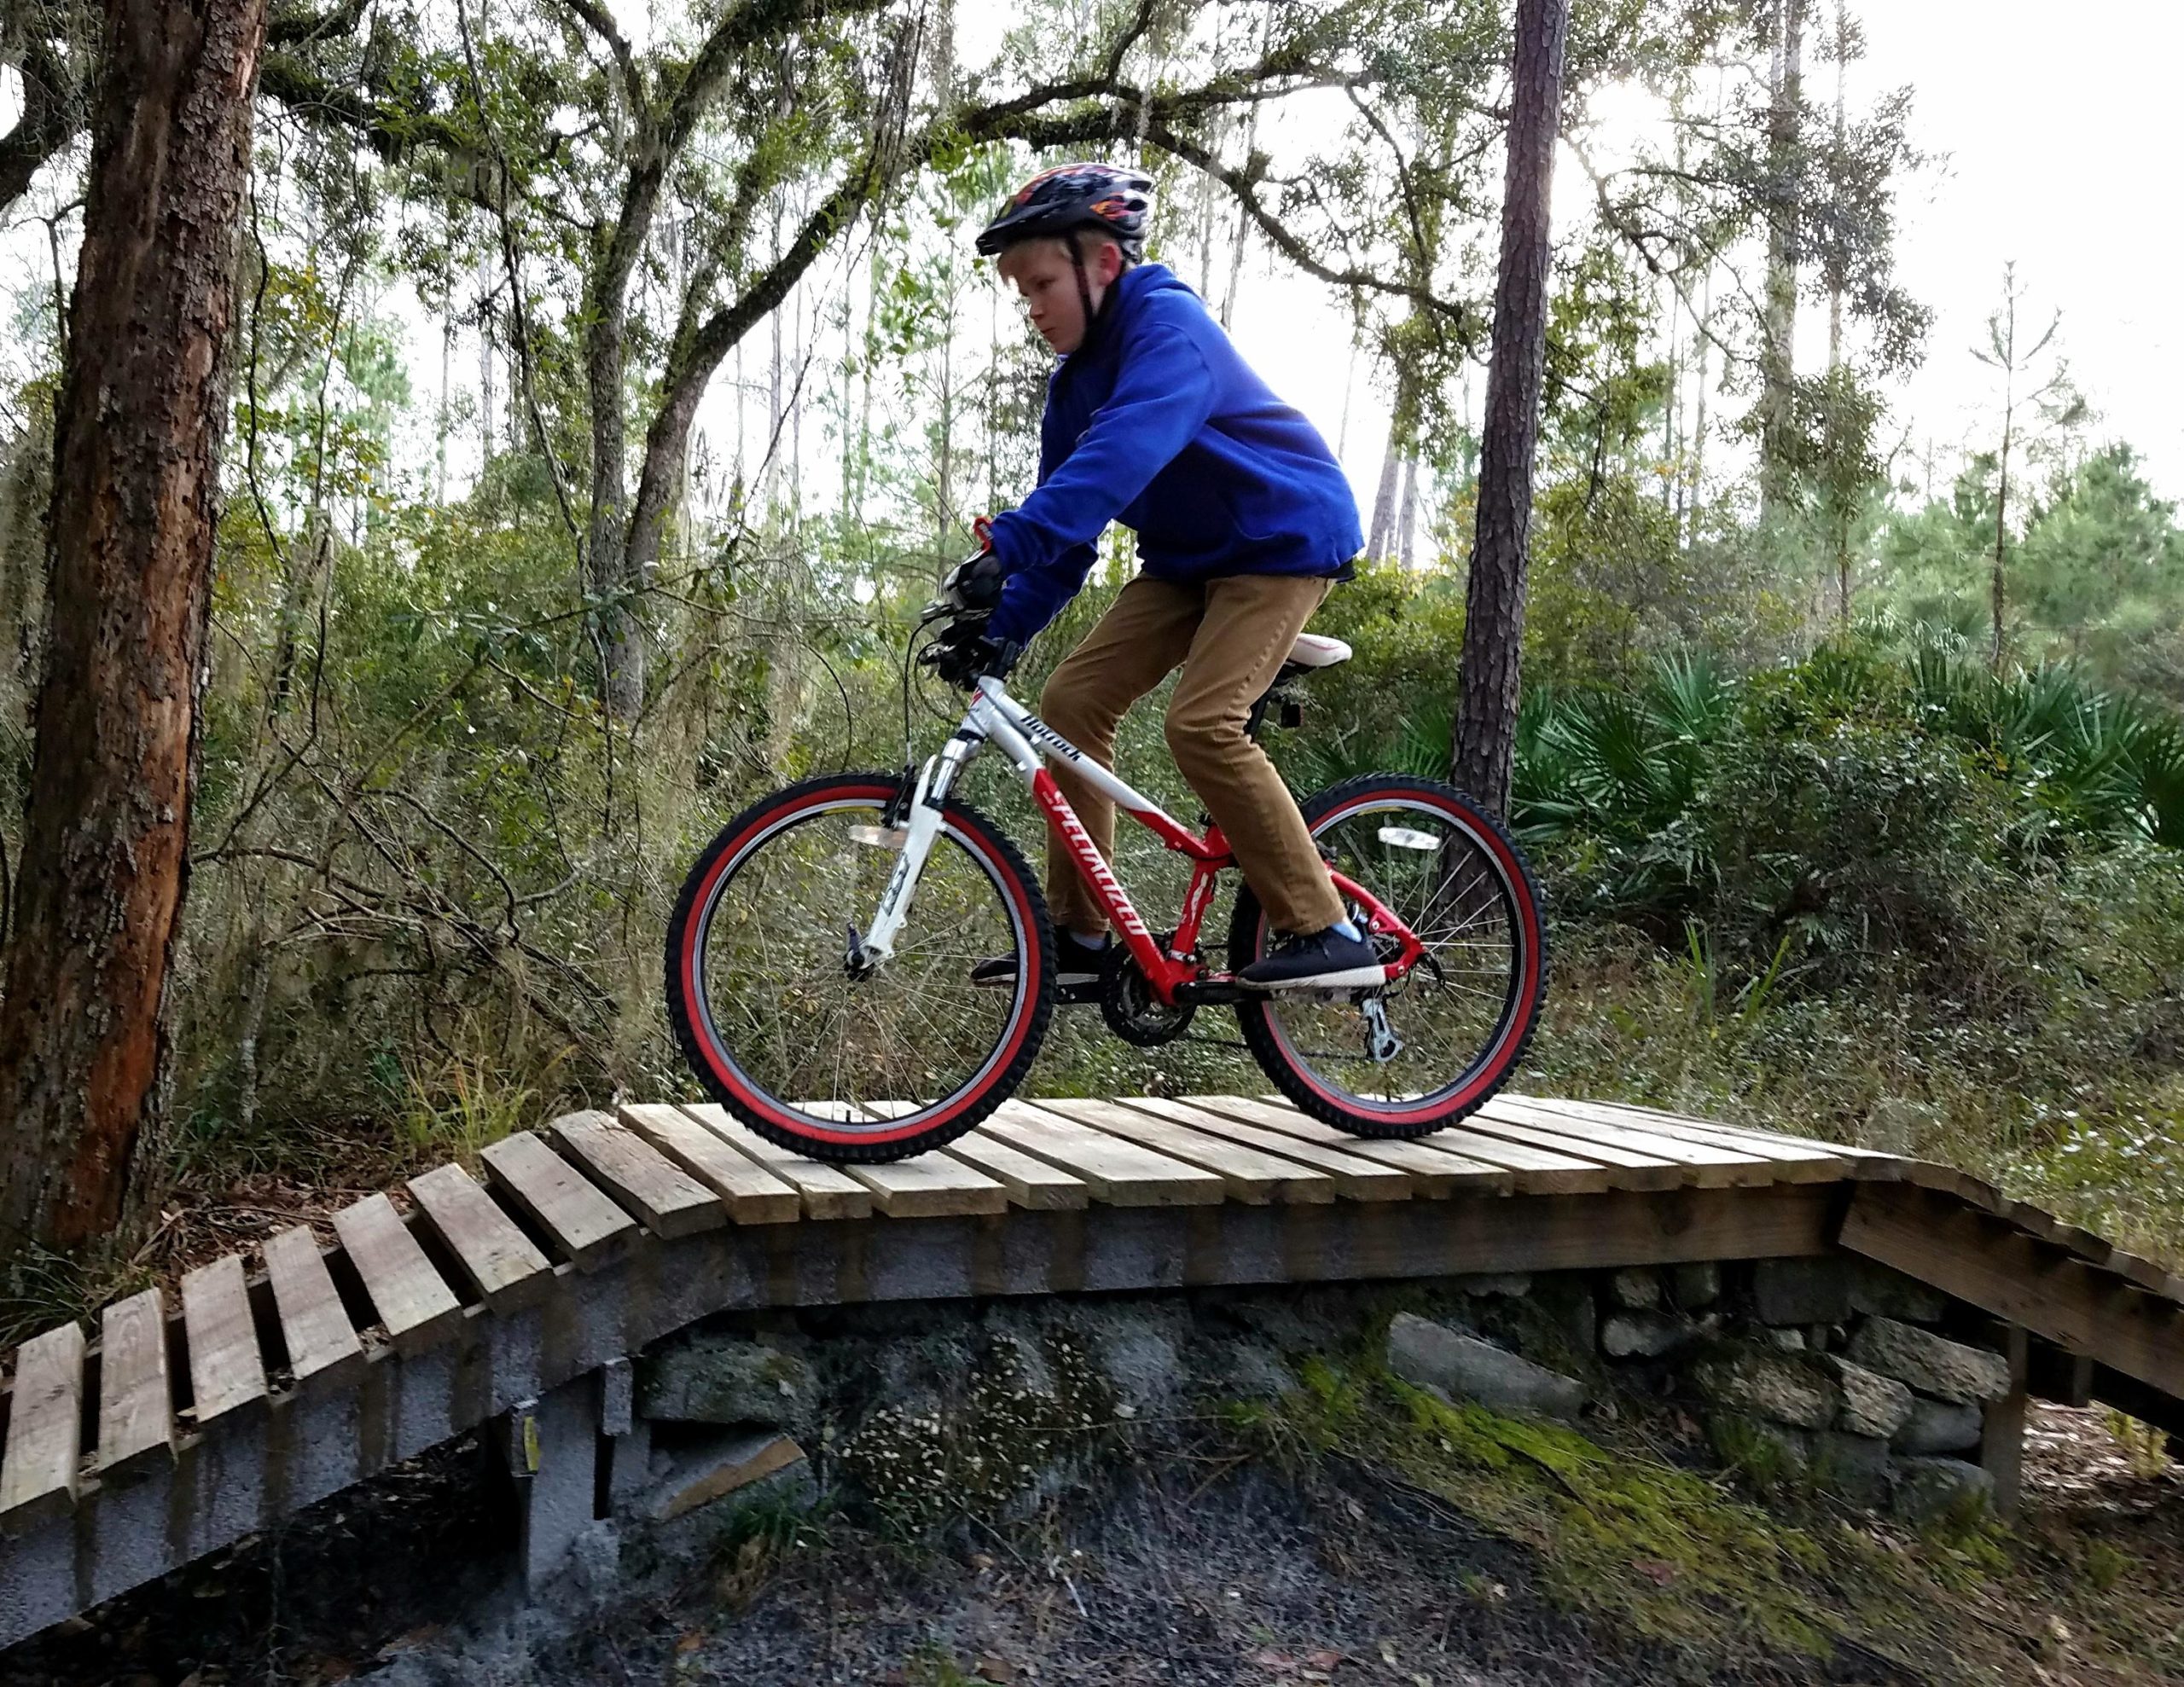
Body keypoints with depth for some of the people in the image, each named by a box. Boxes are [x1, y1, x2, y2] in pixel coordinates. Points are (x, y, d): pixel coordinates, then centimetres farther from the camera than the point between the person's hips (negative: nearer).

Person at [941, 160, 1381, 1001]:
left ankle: (1327, 933, -16)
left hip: (1283, 537, -9)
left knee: (1201, 723, -26)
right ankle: (1080, 938, 2)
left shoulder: (1167, 323, -23)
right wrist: (1003, 628, -9)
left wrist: (1007, 544, -50)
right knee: (1071, 698, -4)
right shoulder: (1075, 378, 4)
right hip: (1189, 556, 9)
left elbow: (1125, 451, -40)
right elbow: (1065, 517, 4)